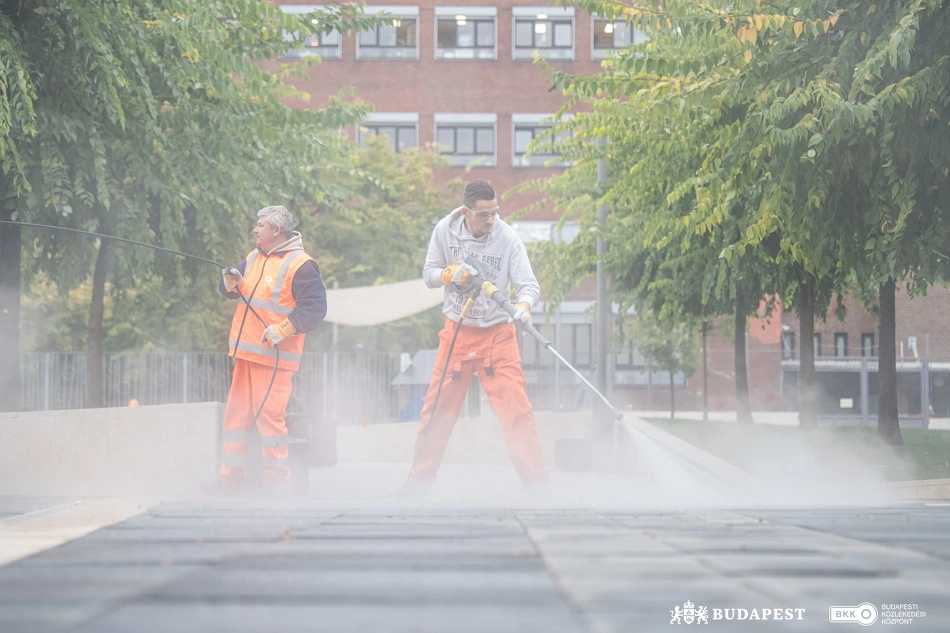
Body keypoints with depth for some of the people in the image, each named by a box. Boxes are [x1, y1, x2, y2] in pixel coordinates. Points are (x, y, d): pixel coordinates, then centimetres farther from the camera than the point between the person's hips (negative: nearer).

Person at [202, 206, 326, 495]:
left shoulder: (300, 265, -11)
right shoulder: (254, 257, 15)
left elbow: (315, 308, -17)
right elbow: (233, 290, 22)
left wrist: (282, 330, -23)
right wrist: (231, 282, -2)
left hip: (274, 356, -8)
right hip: (245, 352, 8)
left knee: (270, 417, -9)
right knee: (236, 414, 10)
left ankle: (277, 483, -2)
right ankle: (231, 477, 16)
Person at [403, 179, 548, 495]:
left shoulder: (508, 238, -14)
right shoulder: (445, 230, -7)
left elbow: (529, 285, -17)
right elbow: (429, 273, 2)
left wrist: (524, 305, -39)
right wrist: (451, 274, -20)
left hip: (497, 334, -2)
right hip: (456, 331, 2)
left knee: (515, 407, -11)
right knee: (438, 408, 7)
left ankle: (536, 481, -6)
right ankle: (420, 479, 21)